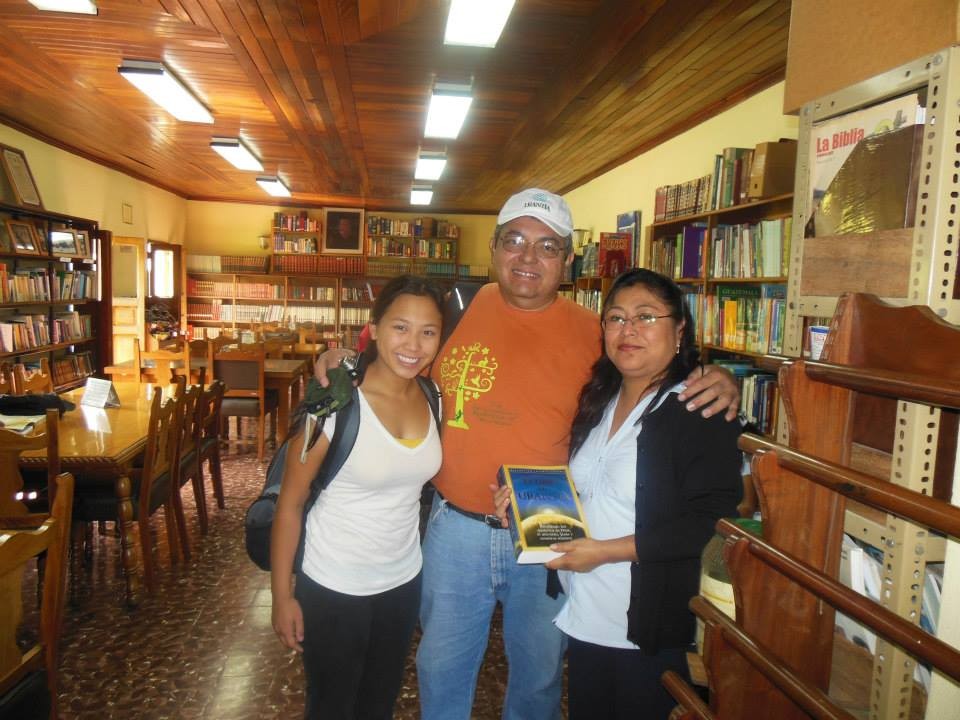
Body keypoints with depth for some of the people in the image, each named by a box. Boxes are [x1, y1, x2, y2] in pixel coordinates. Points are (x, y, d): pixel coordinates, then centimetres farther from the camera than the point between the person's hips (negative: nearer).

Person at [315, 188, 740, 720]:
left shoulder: (591, 333, -8)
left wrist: (716, 385, -17)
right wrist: (341, 357, -6)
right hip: (457, 529, 1)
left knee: (540, 675, 24)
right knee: (441, 667, 22)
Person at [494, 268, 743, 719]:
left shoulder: (702, 412, -15)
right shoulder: (599, 401, 8)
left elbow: (710, 524, -22)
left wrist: (605, 551, -21)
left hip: (650, 631, -7)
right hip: (584, 619, 7)